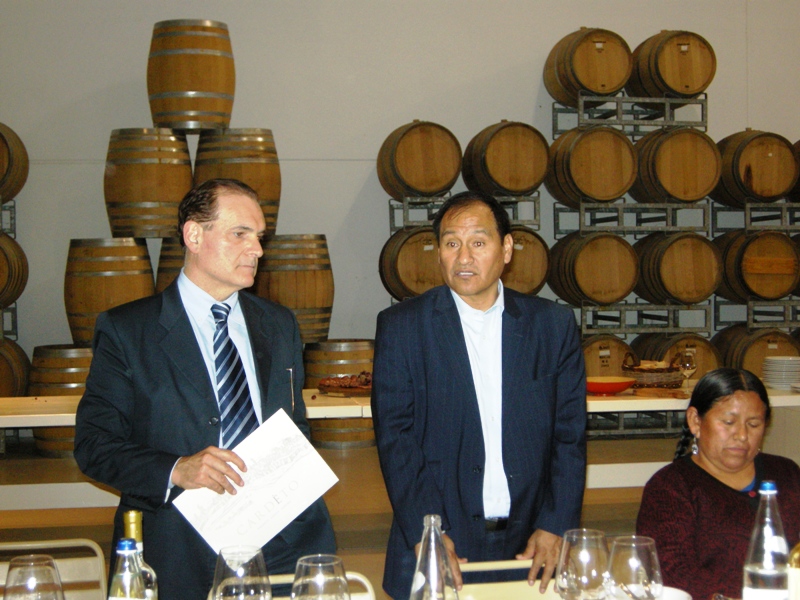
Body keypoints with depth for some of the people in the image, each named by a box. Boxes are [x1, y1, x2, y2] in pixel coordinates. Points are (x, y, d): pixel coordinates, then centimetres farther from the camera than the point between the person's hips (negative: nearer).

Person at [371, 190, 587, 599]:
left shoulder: (553, 325, 4)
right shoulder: (401, 327, 0)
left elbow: (570, 434, 4)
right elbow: (395, 437, -5)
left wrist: (555, 526, -6)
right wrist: (424, 532, -14)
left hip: (530, 547, 2)